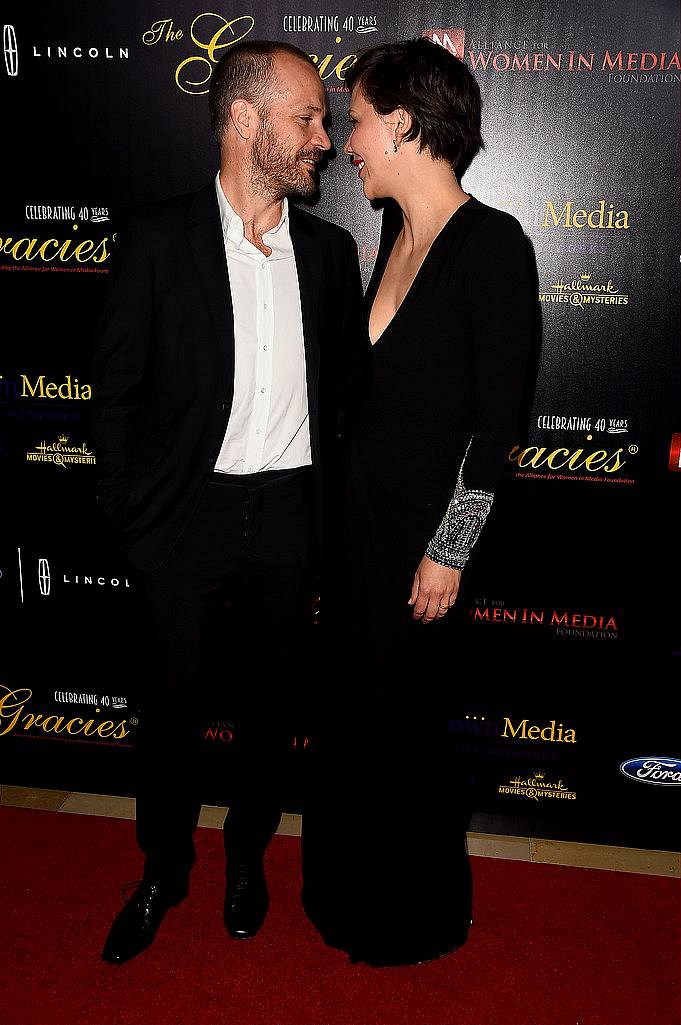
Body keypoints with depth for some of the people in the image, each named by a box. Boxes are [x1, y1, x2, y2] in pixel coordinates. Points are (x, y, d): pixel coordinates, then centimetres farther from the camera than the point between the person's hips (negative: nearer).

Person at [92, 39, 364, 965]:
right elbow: (117, 389, -2)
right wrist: (130, 510, -5)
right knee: (173, 705, 12)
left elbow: (343, 387, 9)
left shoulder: (330, 250, 5)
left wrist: (330, 508, 3)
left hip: (291, 515, 3)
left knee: (269, 702, 15)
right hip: (190, 514, -2)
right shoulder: (159, 237, -4)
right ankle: (163, 872, 36)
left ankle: (248, 856, 40)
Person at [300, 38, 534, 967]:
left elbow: (498, 416, -16)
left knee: (408, 717, 10)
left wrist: (449, 552, -15)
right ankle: (358, 893, 43)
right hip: (363, 510, 7)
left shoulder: (492, 243, -15)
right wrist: (348, 505, 12)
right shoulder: (397, 235, 8)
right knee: (359, 708, 18)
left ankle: (423, 916, 37)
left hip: (428, 524, -7)